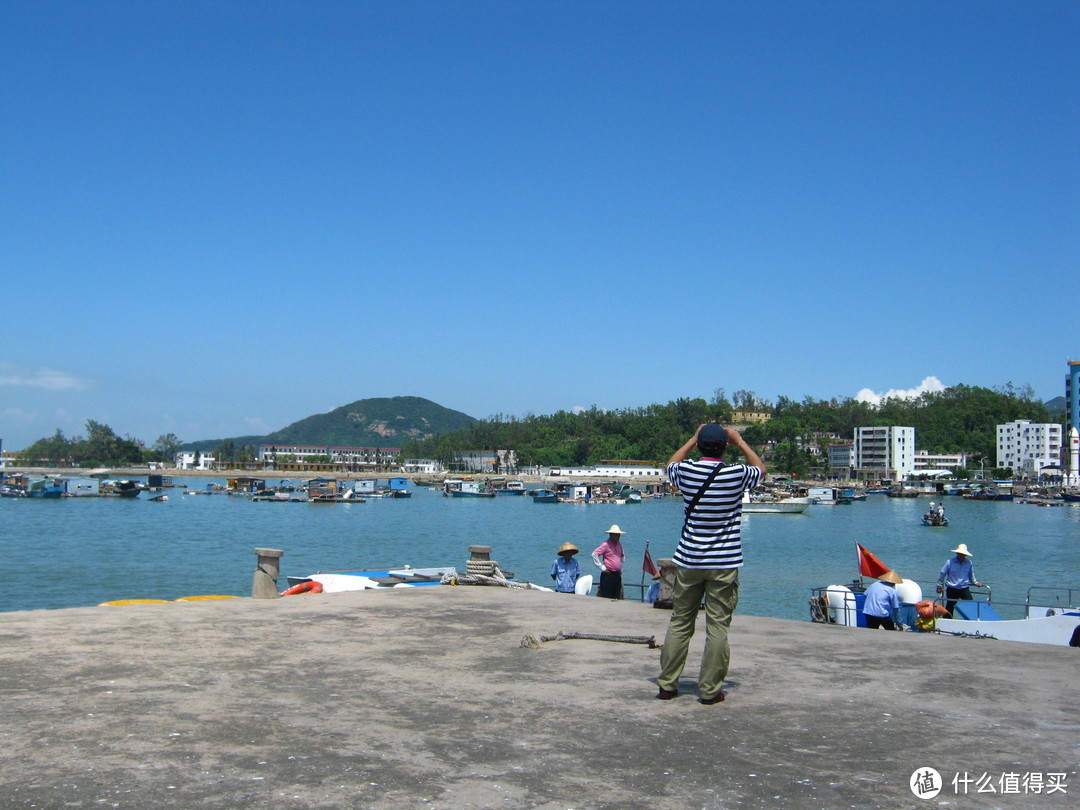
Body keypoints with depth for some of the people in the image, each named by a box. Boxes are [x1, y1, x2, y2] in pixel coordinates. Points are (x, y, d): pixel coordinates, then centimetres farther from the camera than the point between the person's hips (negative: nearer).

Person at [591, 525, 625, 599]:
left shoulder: (619, 544, 12)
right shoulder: (605, 545, -10)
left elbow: (623, 555, 31)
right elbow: (594, 554, -15)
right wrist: (602, 567, -13)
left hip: (617, 575, 7)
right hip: (608, 574, -7)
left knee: (617, 598, 6)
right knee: (607, 598, -8)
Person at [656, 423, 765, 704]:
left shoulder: (686, 472, -4)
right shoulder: (737, 474, -9)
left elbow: (671, 464, 22)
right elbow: (761, 468, 16)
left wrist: (693, 439, 26)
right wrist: (740, 441, 22)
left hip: (688, 562, 2)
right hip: (724, 564, -2)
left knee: (679, 622, 10)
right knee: (717, 626, 2)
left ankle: (667, 684, 14)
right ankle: (709, 690, 4)